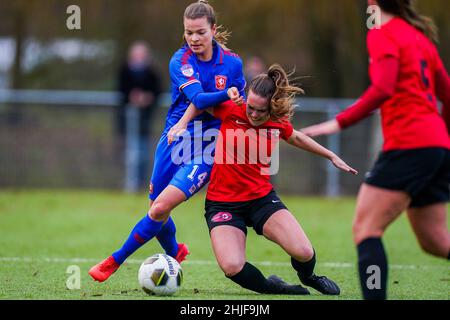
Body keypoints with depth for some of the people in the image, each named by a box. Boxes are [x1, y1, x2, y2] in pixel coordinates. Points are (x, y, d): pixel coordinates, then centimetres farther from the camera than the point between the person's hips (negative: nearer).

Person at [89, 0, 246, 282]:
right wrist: (226, 95, -42)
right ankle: (175, 253, 44)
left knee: (161, 207, -16)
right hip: (176, 139, 2)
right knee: (157, 208, 11)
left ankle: (115, 262, -2)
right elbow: (197, 99, -26)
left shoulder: (232, 63, -4)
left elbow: (240, 105, 13)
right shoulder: (180, 62, -10)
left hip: (207, 150, -2)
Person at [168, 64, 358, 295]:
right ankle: (275, 288, 5)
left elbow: (295, 138, 20)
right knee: (232, 267, -27)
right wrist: (182, 124, -6)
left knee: (303, 252, -17)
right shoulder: (231, 111, -12)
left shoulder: (279, 123, -4)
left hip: (262, 197, 2)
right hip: (223, 202, -2)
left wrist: (331, 156, 27)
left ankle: (307, 277, 22)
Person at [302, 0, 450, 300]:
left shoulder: (382, 34, -5)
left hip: (408, 143, -8)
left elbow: (383, 89, -21)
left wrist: (339, 123, -21)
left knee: (366, 228, -10)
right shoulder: (420, 35, 19)